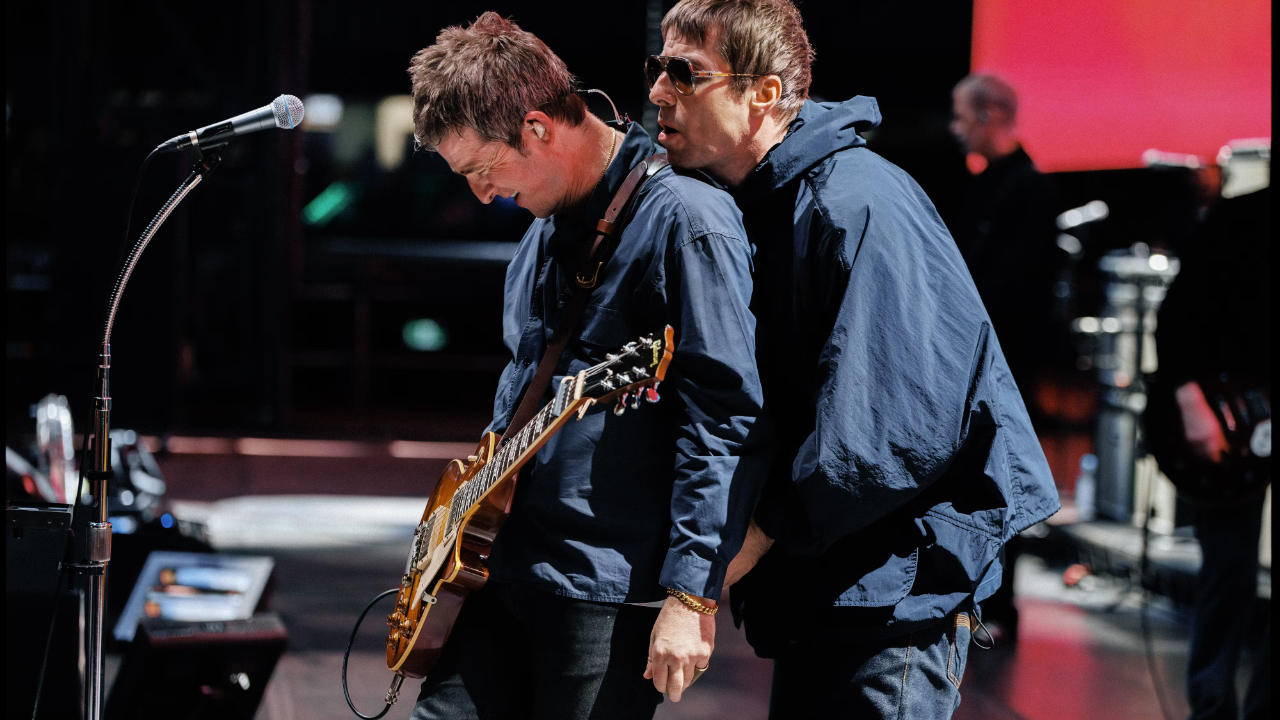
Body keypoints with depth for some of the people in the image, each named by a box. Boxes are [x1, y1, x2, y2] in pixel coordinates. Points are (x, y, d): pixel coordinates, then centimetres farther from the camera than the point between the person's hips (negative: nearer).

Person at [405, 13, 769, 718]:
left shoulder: (682, 220, -15)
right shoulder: (546, 224, 15)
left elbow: (727, 422, -20)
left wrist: (690, 596, -23)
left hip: (609, 601, -8)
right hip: (505, 569, 8)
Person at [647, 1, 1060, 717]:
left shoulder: (859, 205, -19)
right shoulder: (752, 210, 12)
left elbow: (897, 428, -26)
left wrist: (763, 529, -18)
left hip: (895, 595, -9)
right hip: (813, 594, 9)